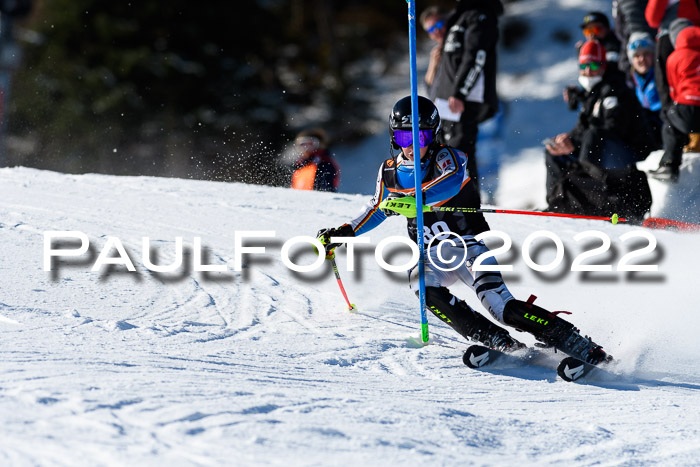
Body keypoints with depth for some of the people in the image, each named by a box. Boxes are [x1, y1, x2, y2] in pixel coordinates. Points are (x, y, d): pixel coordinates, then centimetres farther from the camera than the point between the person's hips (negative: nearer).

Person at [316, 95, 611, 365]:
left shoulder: (446, 158, -9)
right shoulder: (390, 173, 6)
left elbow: (451, 182, -32)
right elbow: (377, 210, 23)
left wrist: (414, 199, -46)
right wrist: (342, 233, 10)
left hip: (469, 246, -4)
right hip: (431, 257, 4)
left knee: (503, 306, -22)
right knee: (427, 291, -30)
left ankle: (575, 343, -15)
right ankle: (502, 344, -27)